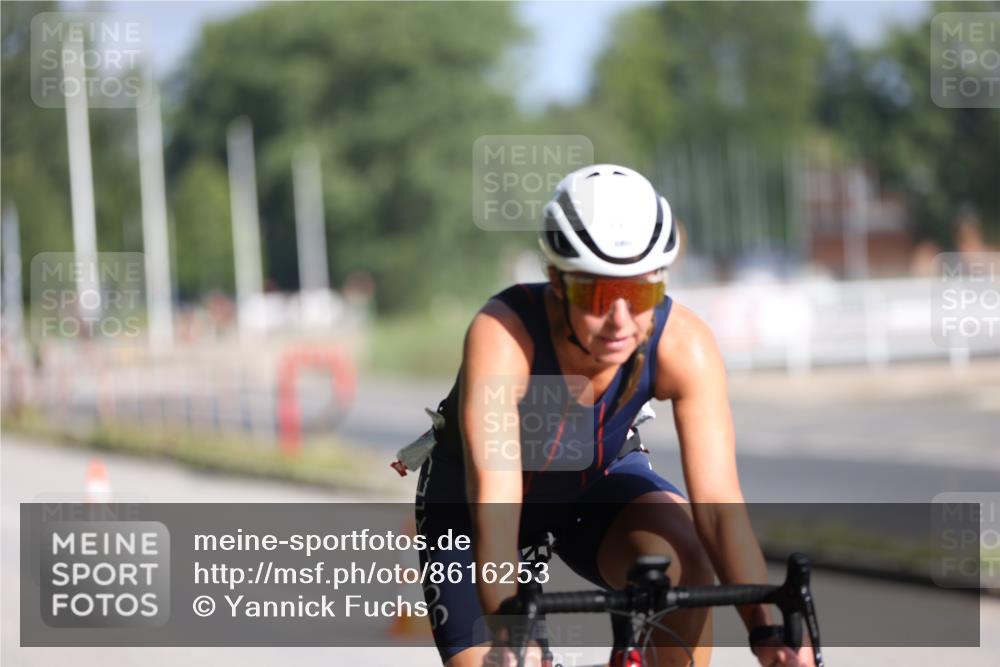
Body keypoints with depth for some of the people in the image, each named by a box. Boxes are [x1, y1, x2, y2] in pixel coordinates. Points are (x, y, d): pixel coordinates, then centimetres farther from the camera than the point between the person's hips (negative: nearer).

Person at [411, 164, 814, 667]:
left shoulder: (682, 343, -30)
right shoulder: (502, 334, -38)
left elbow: (719, 505, -33)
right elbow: (493, 507, -46)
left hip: (598, 482, 1)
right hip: (470, 494, -1)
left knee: (682, 559, -29)